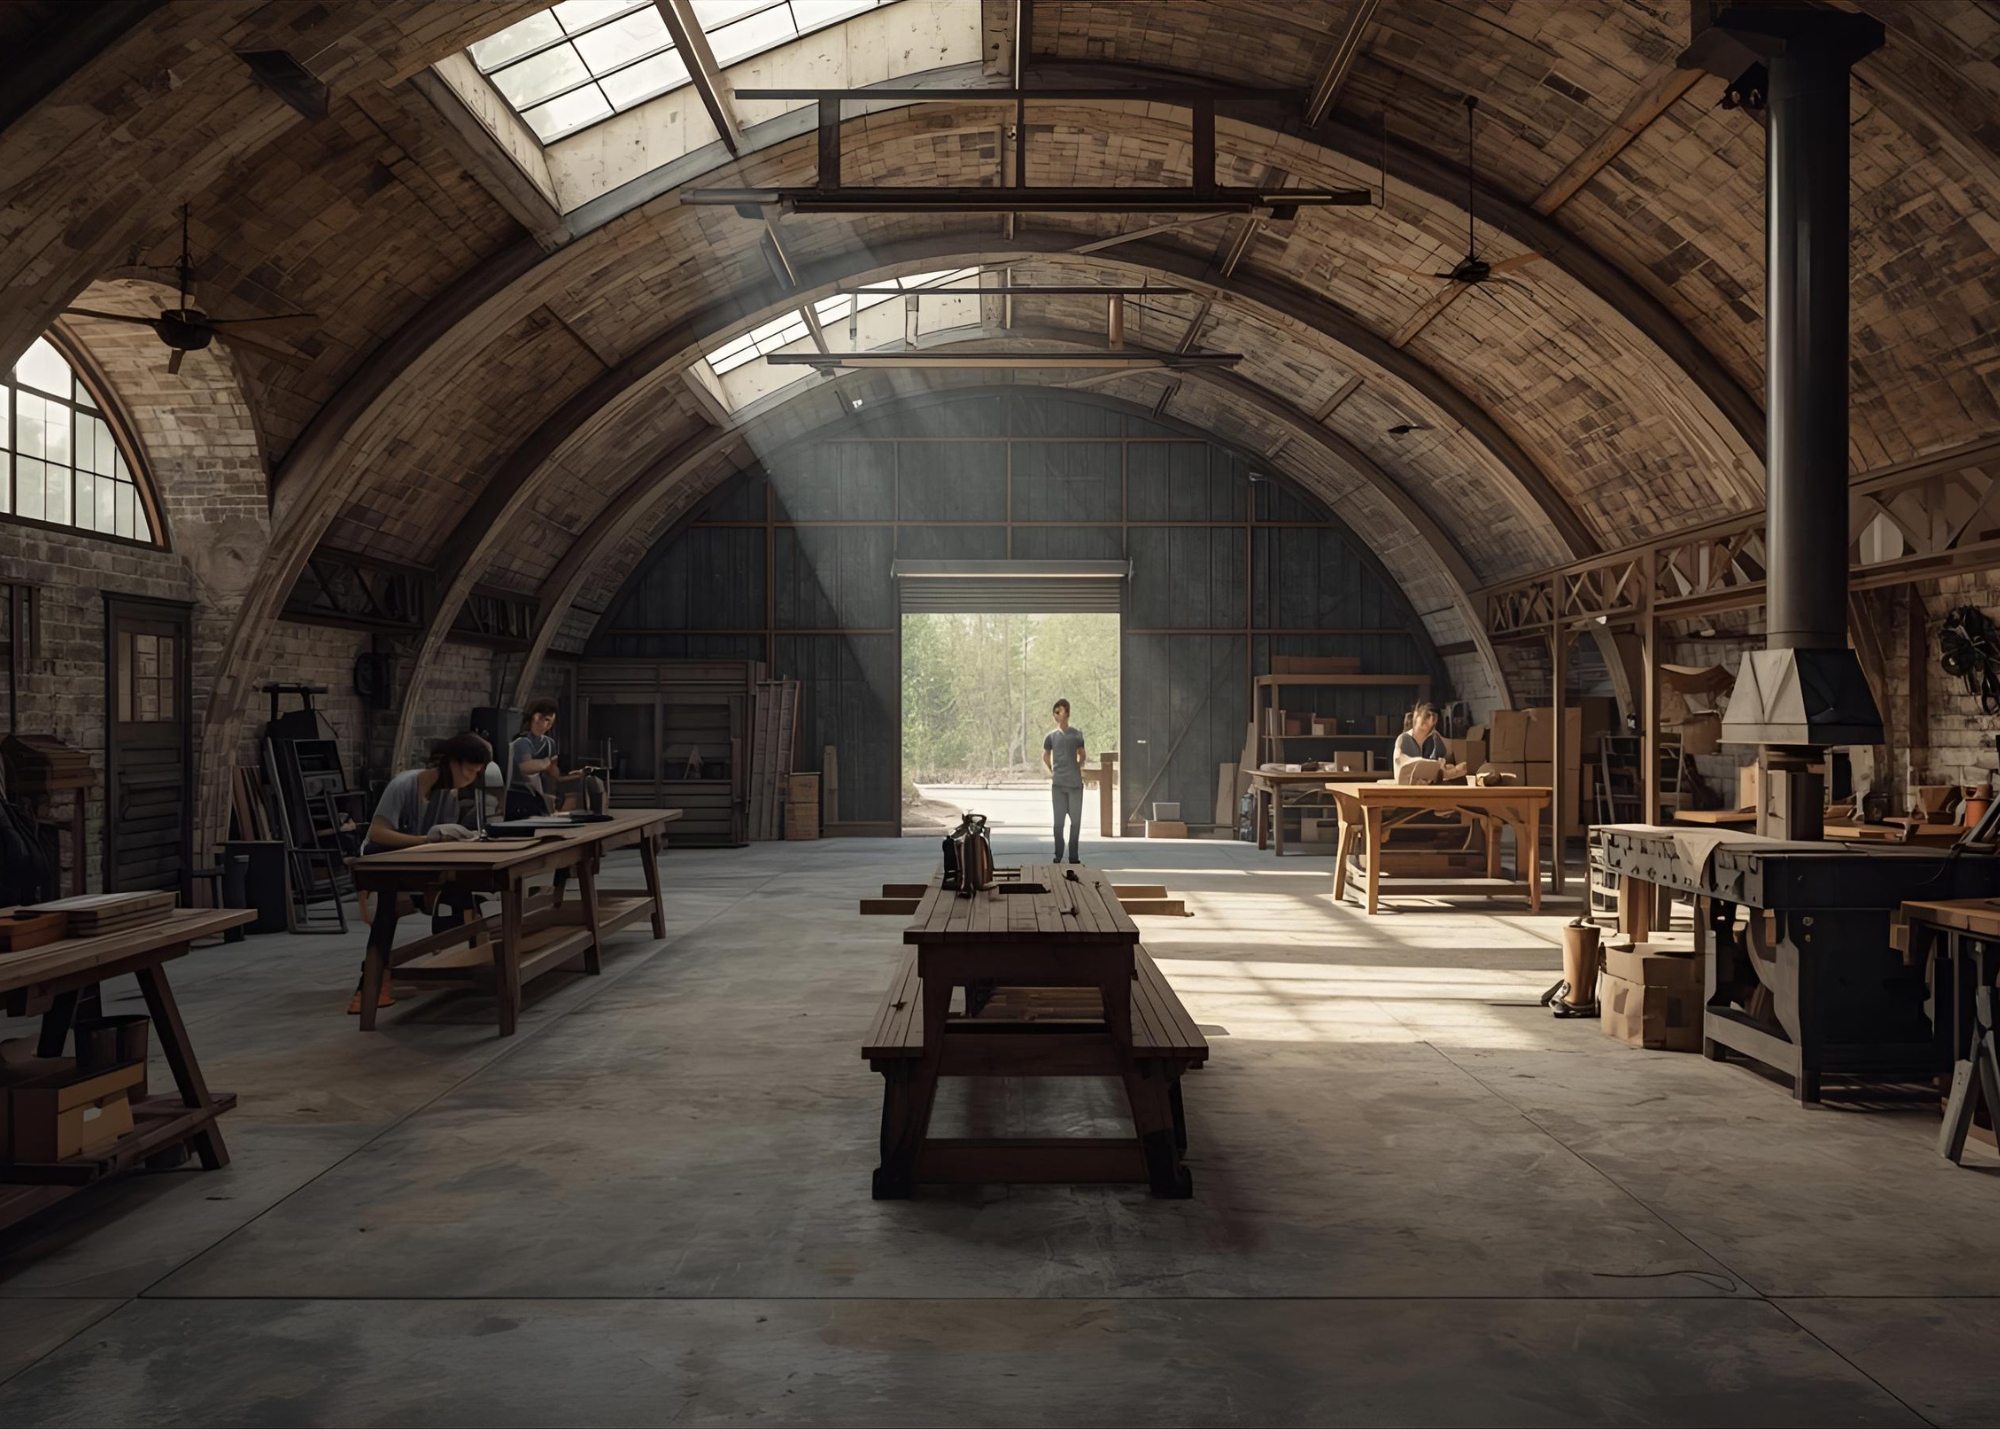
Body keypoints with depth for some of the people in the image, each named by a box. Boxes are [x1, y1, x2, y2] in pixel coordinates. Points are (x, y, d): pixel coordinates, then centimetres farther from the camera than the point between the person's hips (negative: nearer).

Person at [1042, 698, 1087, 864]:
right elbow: (1045, 756, 19)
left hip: (1075, 783, 0)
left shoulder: (1077, 734, 4)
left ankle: (1073, 856, 9)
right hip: (1058, 784, 0)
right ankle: (1058, 855, 8)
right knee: (1058, 820, 2)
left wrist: (1079, 767, 7)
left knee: (1076, 820, 2)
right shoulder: (1051, 736, 6)